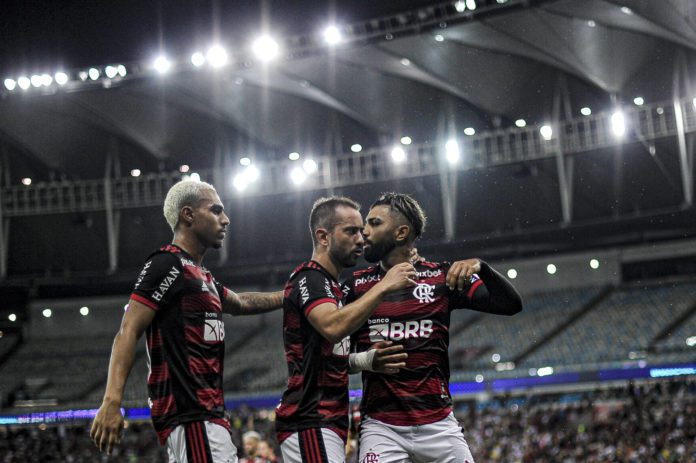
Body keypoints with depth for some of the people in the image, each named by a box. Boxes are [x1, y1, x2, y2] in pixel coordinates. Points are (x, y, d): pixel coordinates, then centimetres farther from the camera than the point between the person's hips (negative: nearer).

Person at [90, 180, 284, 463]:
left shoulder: (202, 277, 22)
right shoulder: (167, 265, -7)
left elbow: (239, 303, 43)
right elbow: (128, 333, -15)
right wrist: (111, 402, -25)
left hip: (206, 412, 10)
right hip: (189, 415, -10)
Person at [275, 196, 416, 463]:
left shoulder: (331, 286, 22)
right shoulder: (310, 278, -9)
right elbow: (332, 327, -30)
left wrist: (369, 362, 5)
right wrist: (383, 287, -25)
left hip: (329, 423, 10)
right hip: (310, 423, -10)